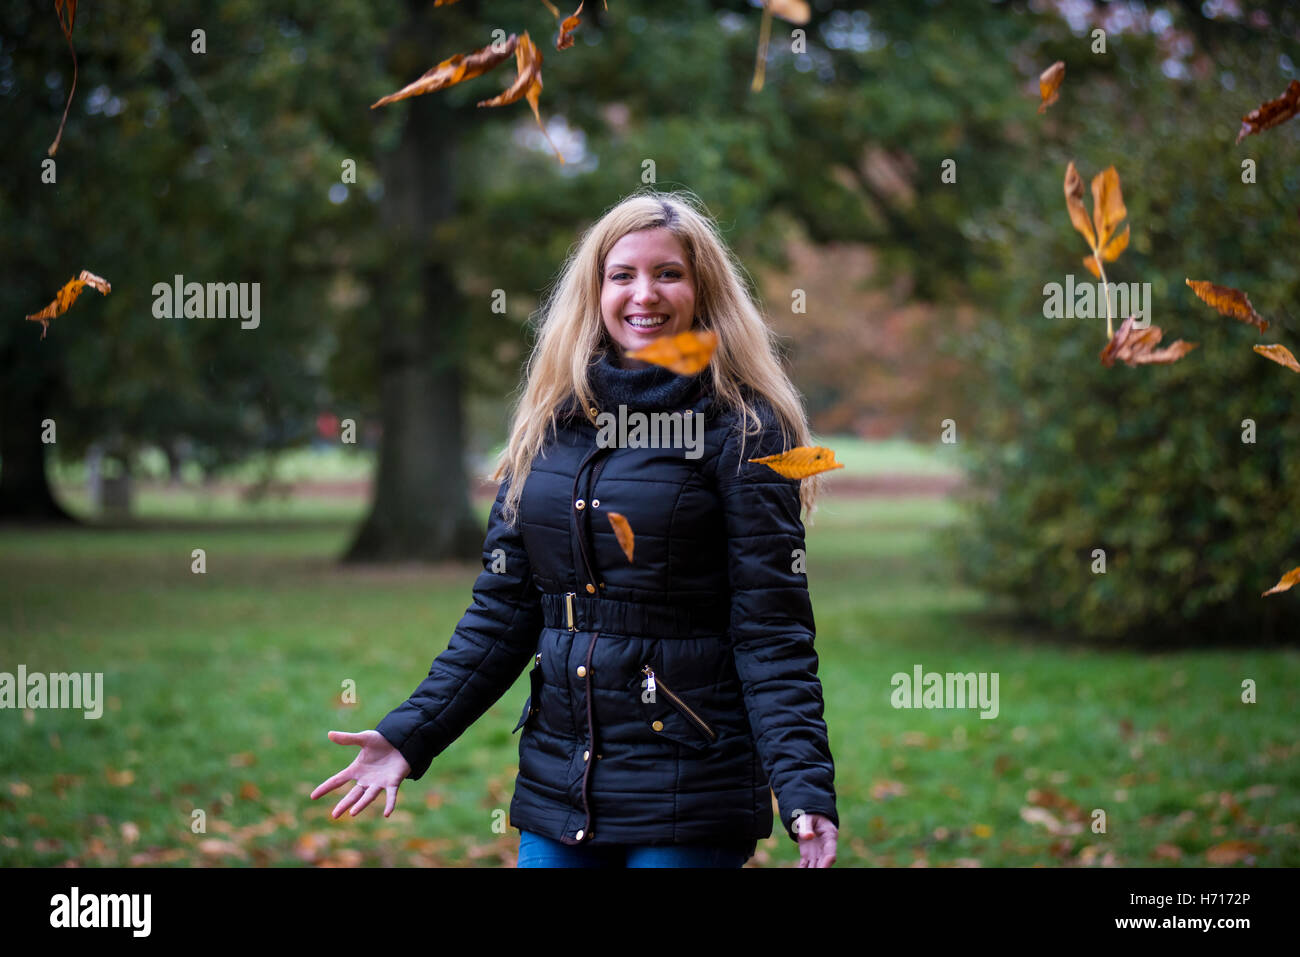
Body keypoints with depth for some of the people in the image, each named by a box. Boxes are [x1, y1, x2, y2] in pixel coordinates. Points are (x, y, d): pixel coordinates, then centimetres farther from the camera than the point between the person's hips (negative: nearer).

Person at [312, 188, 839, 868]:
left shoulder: (743, 430, -5)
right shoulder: (550, 425, 9)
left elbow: (772, 629, -10)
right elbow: (503, 609, 10)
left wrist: (806, 790, -20)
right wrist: (409, 735, 1)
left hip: (689, 795, -4)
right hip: (556, 783, 5)